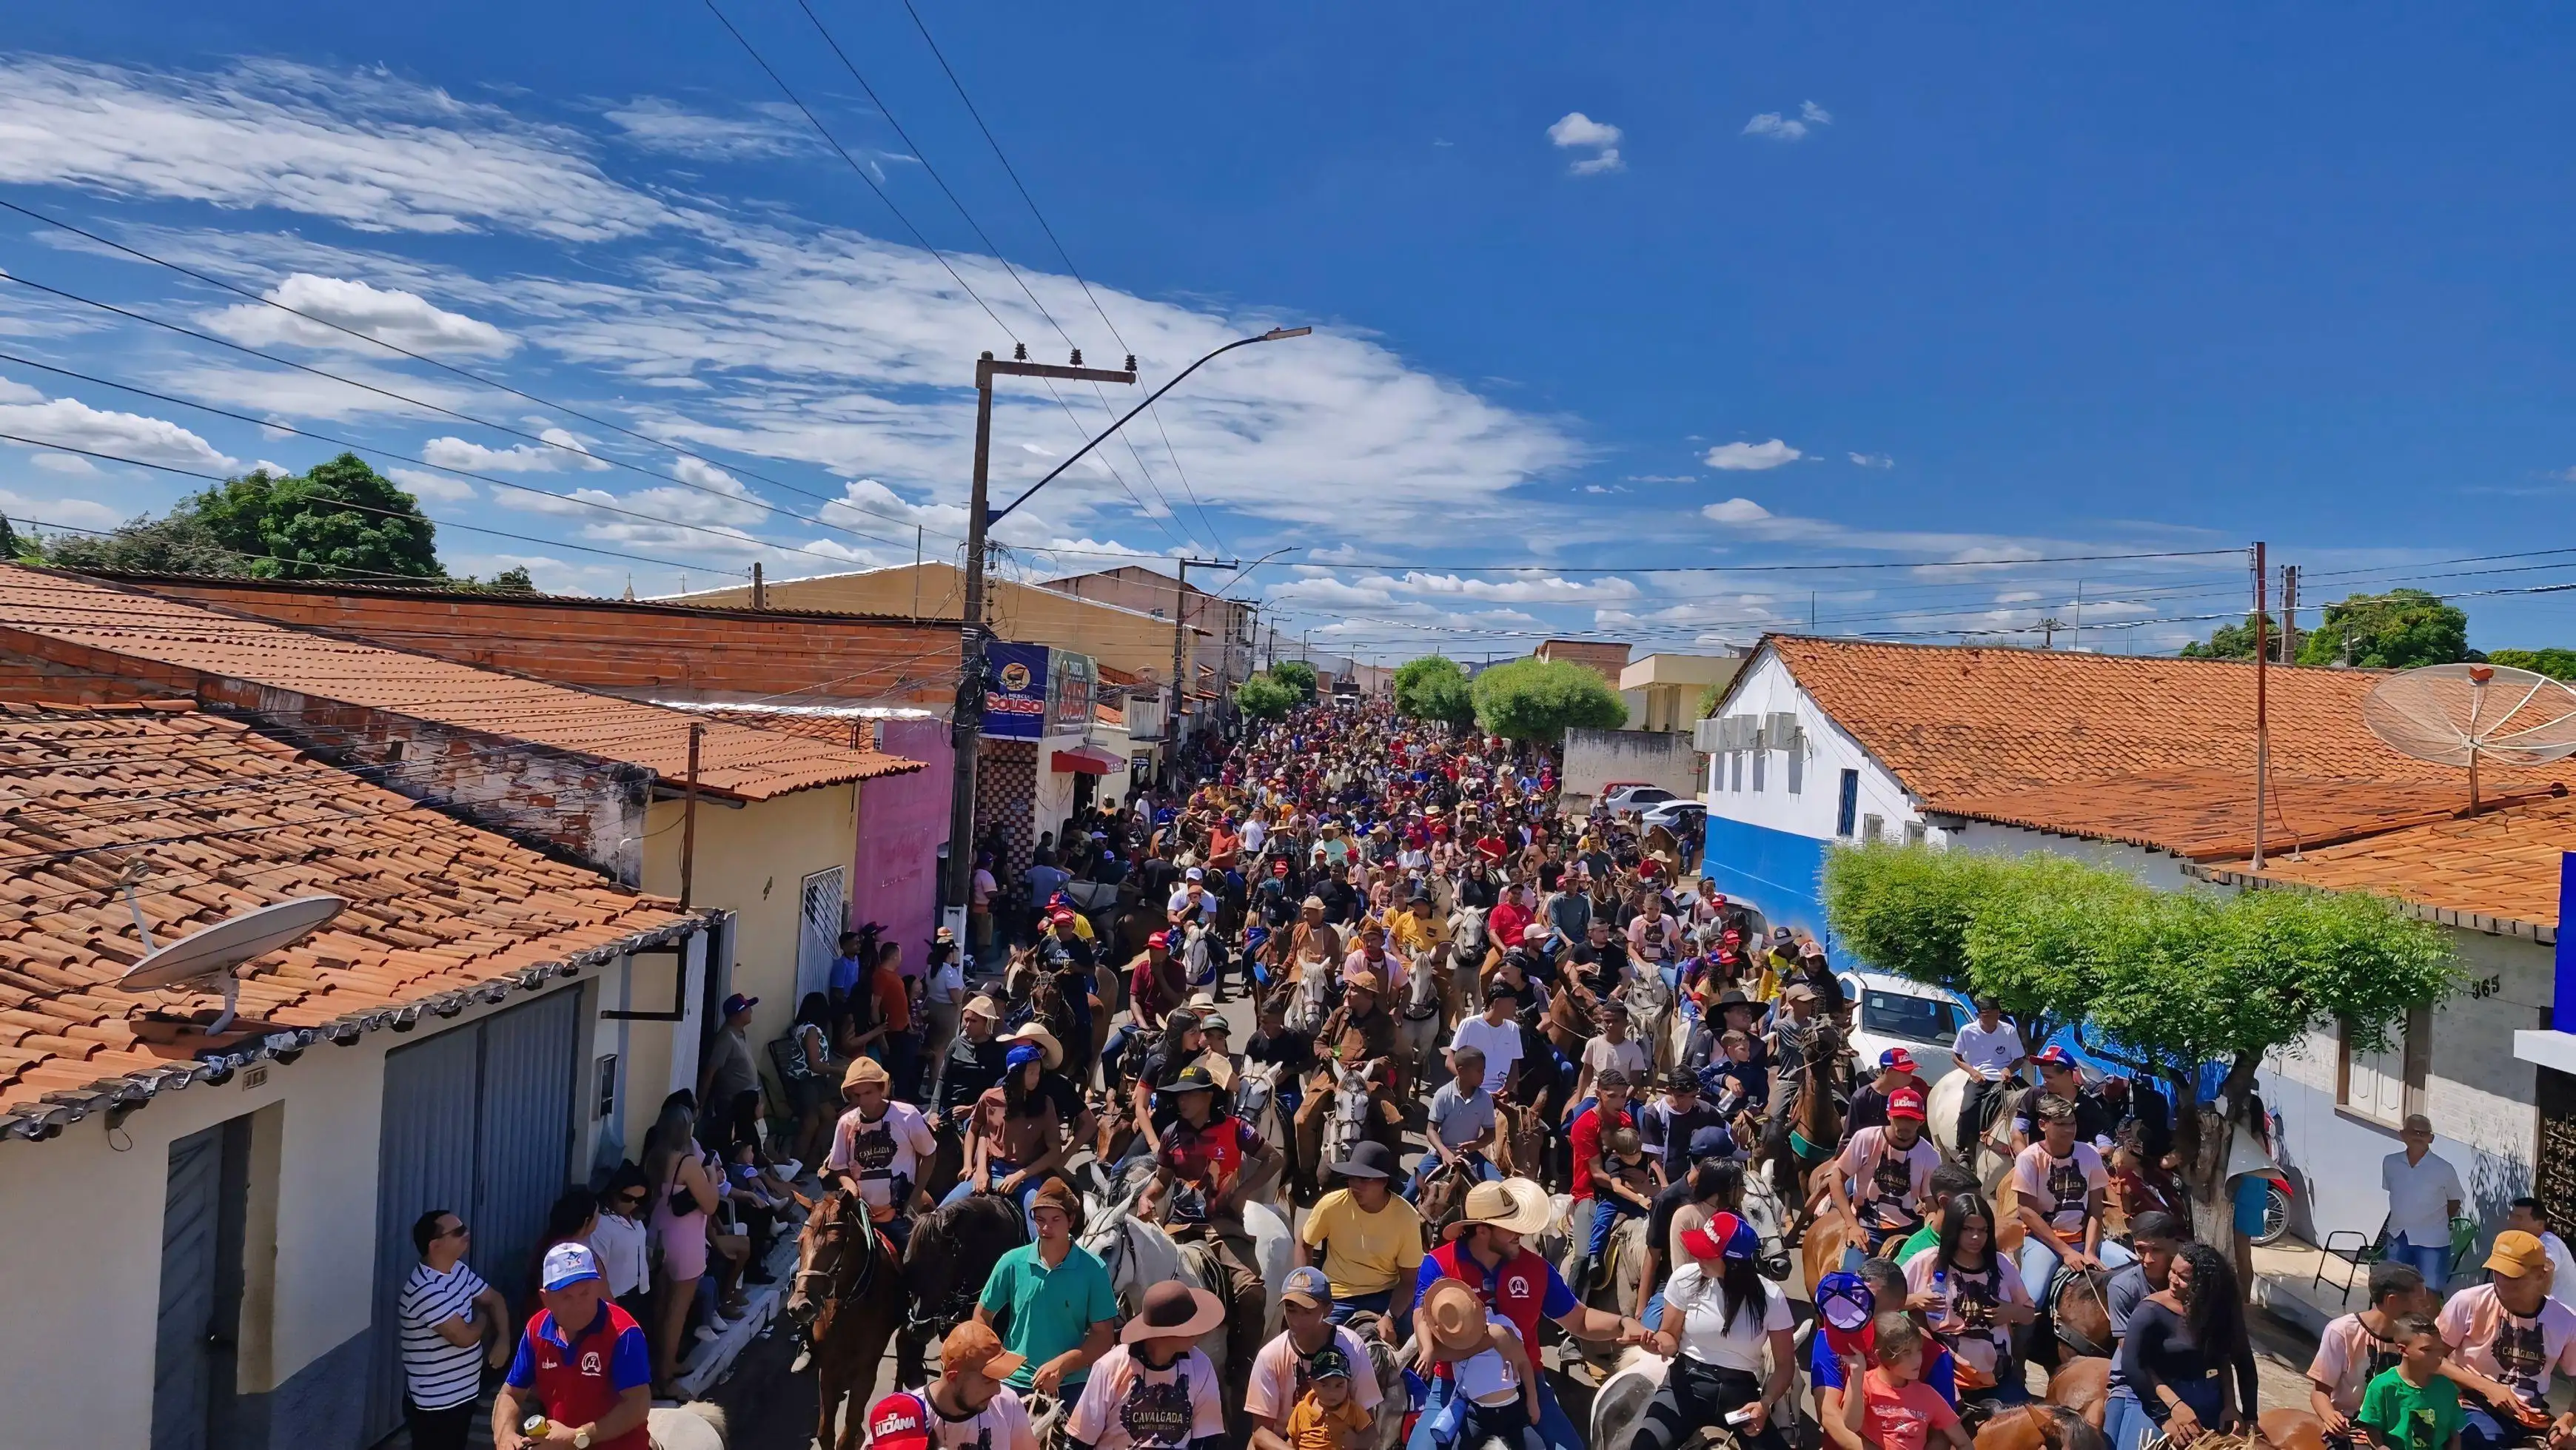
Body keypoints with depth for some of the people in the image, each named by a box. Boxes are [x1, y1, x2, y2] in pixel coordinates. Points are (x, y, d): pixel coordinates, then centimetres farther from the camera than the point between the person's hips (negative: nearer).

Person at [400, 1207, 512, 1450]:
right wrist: (482, 1319, -5)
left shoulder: (459, 1270, 2)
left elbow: (494, 1298, 13)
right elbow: (465, 1336, -28)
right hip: (435, 1403, -9)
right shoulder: (426, 1290, -28)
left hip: (462, 1393, 9)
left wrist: (503, 1338, -4)